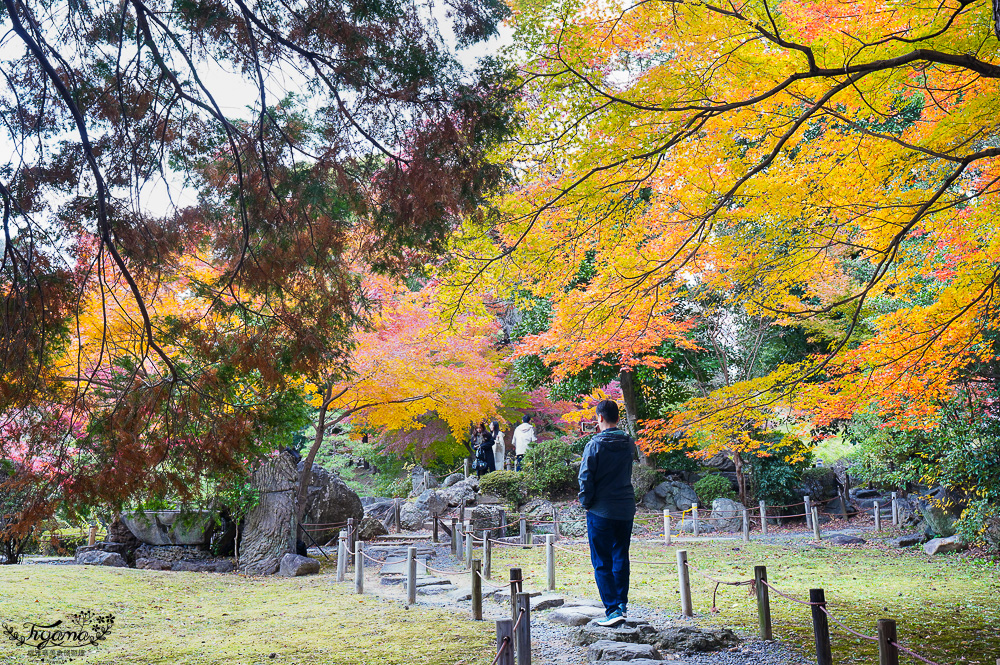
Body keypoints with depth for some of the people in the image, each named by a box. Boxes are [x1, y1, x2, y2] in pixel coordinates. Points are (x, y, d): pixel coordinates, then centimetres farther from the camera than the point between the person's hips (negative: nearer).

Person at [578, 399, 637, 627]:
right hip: (626, 510, 5)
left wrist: (586, 503, 2)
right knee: (620, 559, 18)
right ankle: (621, 604, 23)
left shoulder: (595, 445, -12)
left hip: (601, 511, -5)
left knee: (602, 563, 0)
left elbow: (585, 477, -13)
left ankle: (613, 609, -5)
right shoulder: (629, 444, 3)